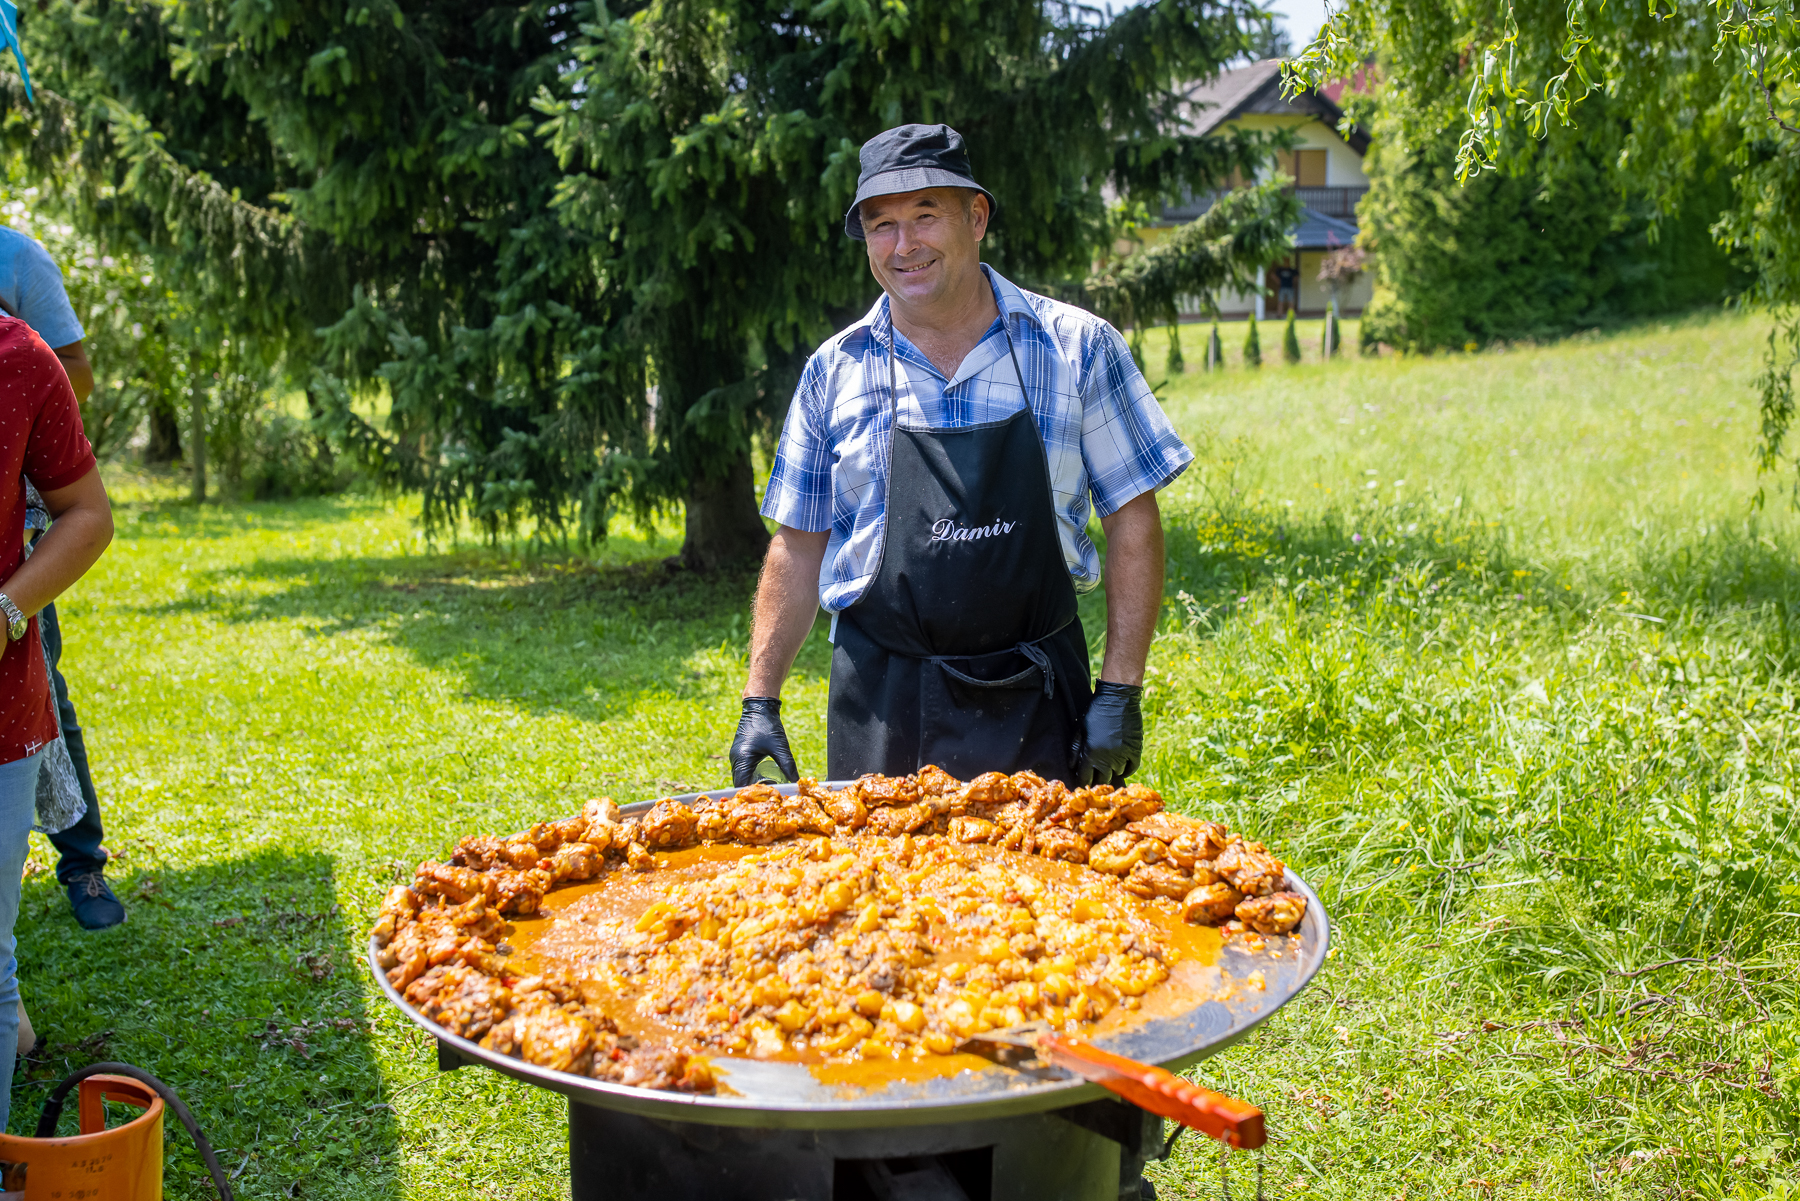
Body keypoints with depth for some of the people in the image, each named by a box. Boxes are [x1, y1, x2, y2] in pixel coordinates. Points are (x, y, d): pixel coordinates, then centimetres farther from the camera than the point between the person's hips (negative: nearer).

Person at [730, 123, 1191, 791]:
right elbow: (798, 546, 8)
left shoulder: (1077, 348, 0)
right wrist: (760, 703, 2)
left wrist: (1121, 692, -6)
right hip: (880, 704, 1)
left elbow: (1132, 521, 1)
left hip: (1035, 705, -1)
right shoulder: (834, 371, 4)